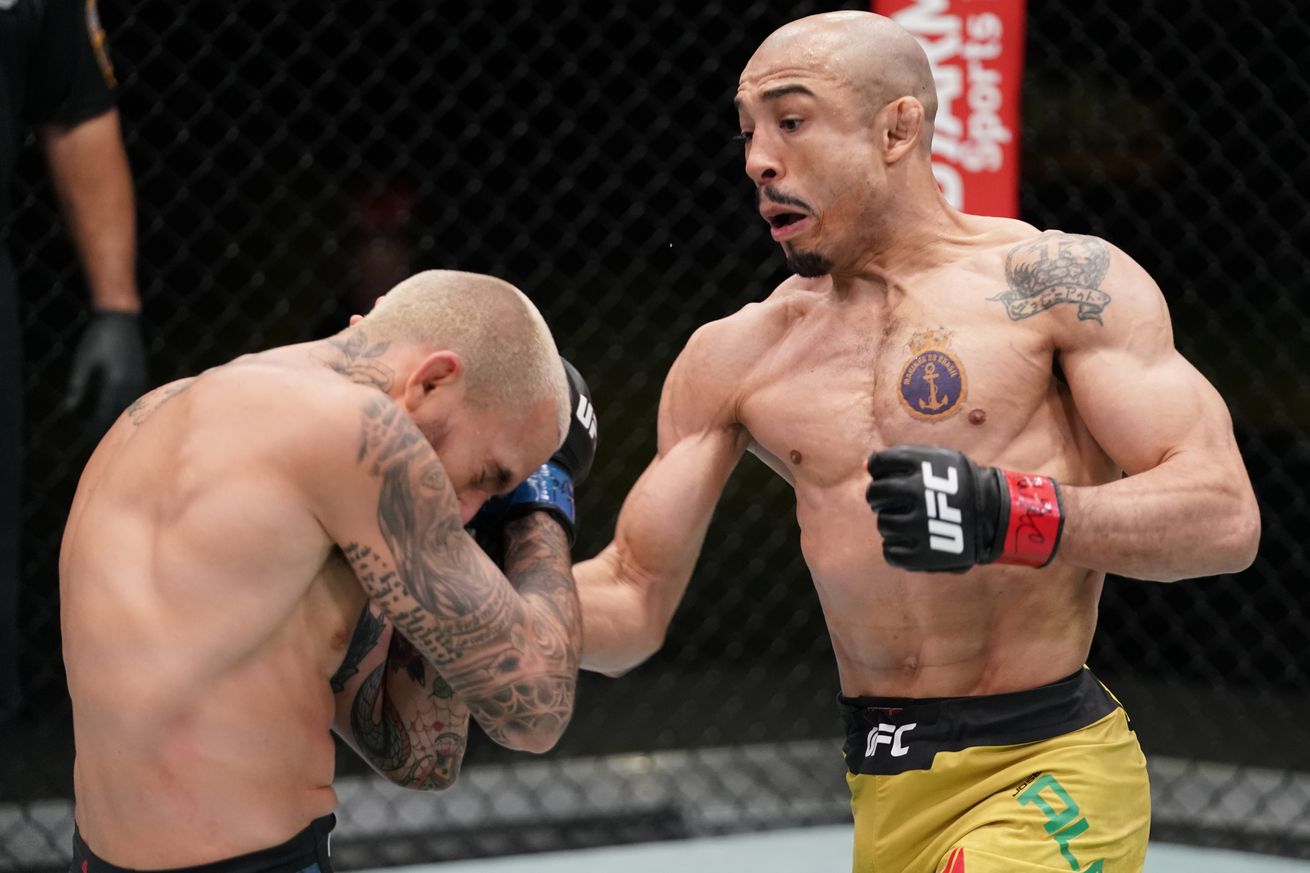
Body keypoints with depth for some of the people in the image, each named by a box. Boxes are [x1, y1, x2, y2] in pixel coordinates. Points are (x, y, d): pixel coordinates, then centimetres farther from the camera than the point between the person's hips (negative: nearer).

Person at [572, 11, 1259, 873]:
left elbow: (1226, 518, -11)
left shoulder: (1058, 281, -3)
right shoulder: (733, 360, 9)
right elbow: (631, 608, 11)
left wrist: (1007, 516, -26)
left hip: (1048, 776, -5)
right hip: (884, 801, 5)